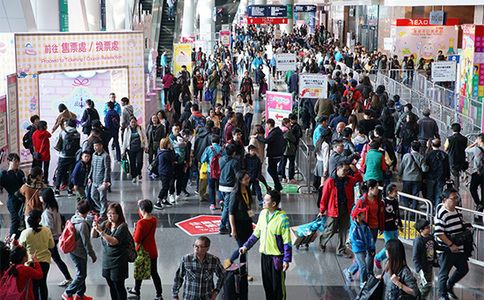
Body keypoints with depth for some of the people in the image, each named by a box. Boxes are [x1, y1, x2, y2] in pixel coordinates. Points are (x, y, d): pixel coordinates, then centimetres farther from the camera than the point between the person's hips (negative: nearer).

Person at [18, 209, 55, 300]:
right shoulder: (47, 230, -11)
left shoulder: (25, 233, -15)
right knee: (43, 283, 16)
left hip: (31, 262, -2)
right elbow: (52, 245, 1)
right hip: (44, 261, 2)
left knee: (34, 285, 11)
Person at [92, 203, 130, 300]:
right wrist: (94, 228, -15)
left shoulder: (122, 227, -16)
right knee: (111, 286, 17)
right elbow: (93, 236, 6)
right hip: (106, 262, 7)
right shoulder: (105, 224, 5)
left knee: (119, 287, 2)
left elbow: (113, 241, -27)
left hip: (118, 264, -7)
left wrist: (100, 231, -32)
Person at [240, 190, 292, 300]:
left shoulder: (282, 218, -16)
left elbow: (287, 241, -14)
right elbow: (256, 233, 16)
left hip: (277, 256, -6)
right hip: (264, 254, 6)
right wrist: (246, 246, 11)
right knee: (267, 284, 14)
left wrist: (287, 260, -15)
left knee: (278, 285, 3)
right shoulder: (263, 214, 3)